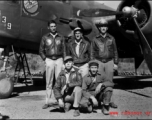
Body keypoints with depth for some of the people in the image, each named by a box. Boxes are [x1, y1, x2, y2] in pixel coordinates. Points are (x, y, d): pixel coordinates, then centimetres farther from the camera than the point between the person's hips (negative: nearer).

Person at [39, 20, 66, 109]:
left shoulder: (61, 37, 8)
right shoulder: (45, 38, 7)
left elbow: (64, 51, 7)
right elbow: (41, 51, 12)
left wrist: (64, 62, -1)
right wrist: (45, 60, 0)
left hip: (59, 60, 0)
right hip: (49, 60, 0)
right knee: (49, 82, 2)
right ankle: (47, 102, 6)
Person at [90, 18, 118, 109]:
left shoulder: (111, 38, 8)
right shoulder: (95, 39, 6)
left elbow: (115, 51, 10)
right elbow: (92, 52, 8)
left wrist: (116, 63, 4)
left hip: (109, 62, 1)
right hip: (99, 62, -1)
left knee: (109, 82, 2)